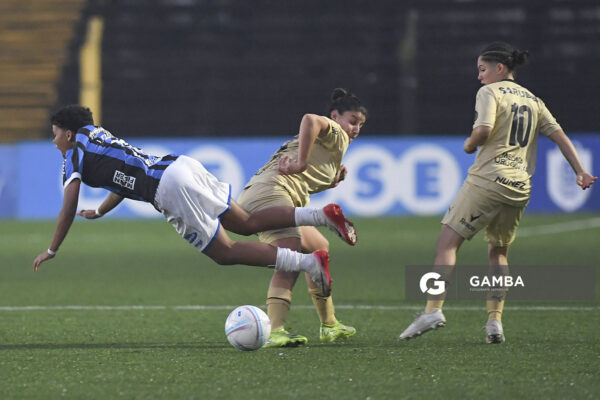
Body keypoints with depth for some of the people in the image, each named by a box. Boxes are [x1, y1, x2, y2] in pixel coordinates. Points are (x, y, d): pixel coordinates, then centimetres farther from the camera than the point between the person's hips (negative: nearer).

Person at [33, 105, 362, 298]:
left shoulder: (74, 153, 5)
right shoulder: (99, 135, 28)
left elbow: (68, 211, 4)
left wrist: (51, 251, 16)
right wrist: (99, 212, 54)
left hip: (171, 188, -8)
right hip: (182, 165, 8)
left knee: (225, 253, -3)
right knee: (248, 224, 9)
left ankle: (308, 262, -15)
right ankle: (325, 216, -6)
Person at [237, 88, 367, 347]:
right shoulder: (336, 135, 2)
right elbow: (310, 120, -22)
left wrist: (331, 182, 12)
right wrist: (302, 163, -23)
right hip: (269, 192, -11)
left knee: (319, 249, 25)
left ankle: (329, 326, 33)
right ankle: (275, 332, -45)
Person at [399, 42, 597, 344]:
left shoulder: (490, 92, -2)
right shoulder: (533, 100, 18)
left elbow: (484, 130, -17)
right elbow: (559, 135, 13)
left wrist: (470, 144, 3)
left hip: (488, 180, -7)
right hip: (520, 188, 7)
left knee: (447, 240, -4)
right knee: (498, 251, 18)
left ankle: (434, 309, -18)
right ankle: (494, 321, 7)